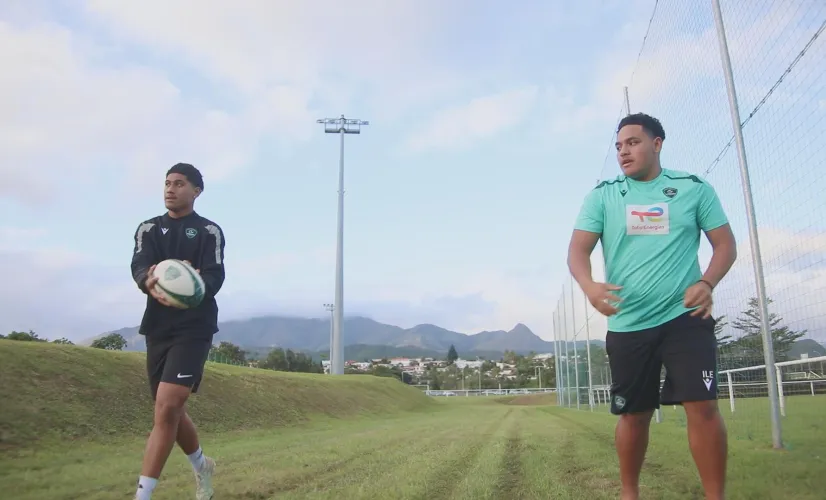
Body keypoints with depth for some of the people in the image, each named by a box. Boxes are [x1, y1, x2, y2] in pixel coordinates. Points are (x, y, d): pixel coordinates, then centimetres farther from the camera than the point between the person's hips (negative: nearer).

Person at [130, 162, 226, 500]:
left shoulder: (209, 231, 0)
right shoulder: (148, 229, 10)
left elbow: (214, 277, -12)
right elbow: (138, 267, -8)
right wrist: (150, 283, -33)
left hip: (194, 328, -5)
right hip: (157, 327, 5)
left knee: (167, 407, -18)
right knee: (170, 410, 14)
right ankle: (202, 466, 40)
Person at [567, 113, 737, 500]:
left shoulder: (695, 188, 4)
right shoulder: (601, 196, 4)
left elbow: (725, 244, 5)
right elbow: (577, 251, -4)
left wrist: (707, 283, -15)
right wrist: (589, 286, -25)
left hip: (685, 317, -1)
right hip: (627, 324, 1)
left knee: (702, 407, -11)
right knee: (633, 414, 9)